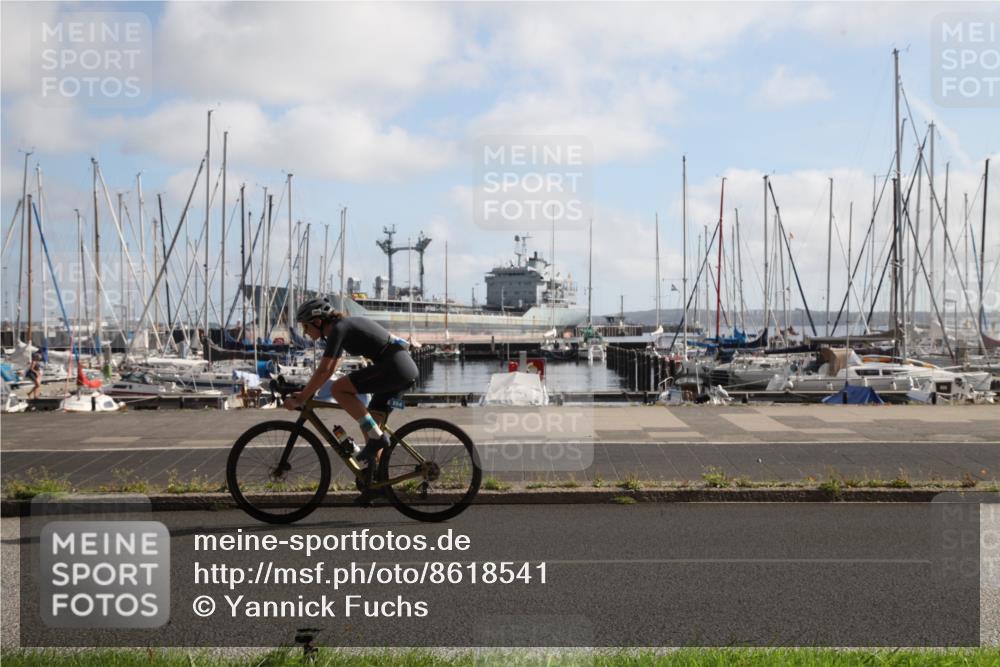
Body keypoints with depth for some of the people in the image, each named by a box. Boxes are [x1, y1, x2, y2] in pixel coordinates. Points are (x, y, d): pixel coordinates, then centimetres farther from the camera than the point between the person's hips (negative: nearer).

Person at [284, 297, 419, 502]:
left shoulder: (338, 329, -9)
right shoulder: (343, 328, 20)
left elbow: (323, 371, -14)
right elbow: (330, 369, 27)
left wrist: (300, 399, -8)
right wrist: (305, 392, 23)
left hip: (394, 367, -10)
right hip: (407, 368, 10)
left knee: (338, 389, -13)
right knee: (369, 424, 14)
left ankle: (377, 437, -10)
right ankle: (374, 479, 17)